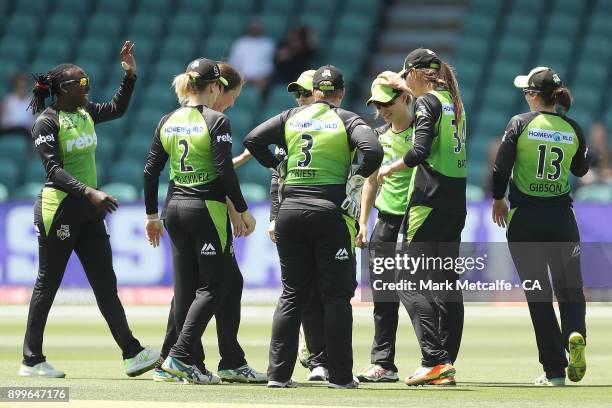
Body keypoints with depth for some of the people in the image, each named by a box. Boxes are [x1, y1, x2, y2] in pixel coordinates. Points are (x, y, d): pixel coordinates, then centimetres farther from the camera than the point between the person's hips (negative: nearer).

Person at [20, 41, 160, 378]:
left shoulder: (85, 113, 11)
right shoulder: (47, 122, -13)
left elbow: (117, 108, 28)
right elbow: (54, 170, -21)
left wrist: (130, 74, 15)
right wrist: (90, 192, -33)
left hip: (89, 211, 8)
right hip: (58, 209, -8)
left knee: (106, 284, 4)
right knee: (47, 285, 0)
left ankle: (132, 354, 0)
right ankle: (32, 360, 7)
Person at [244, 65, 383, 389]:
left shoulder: (292, 117, 8)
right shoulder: (346, 120, -1)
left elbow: (252, 140, 4)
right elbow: (373, 151, -17)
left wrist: (278, 166, 13)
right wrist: (358, 177, -2)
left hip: (290, 212, 3)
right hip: (330, 212, -3)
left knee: (292, 294, 9)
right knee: (336, 295, 2)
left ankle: (278, 372, 4)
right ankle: (340, 376, 1)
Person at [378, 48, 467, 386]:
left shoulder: (427, 102, -10)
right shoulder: (452, 101, 15)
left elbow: (420, 151, -19)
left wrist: (390, 168, -4)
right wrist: (403, 86, 51)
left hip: (430, 201, -8)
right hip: (455, 202, 8)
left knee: (411, 281, -7)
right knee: (446, 282, 10)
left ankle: (435, 360, -17)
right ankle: (448, 364, 9)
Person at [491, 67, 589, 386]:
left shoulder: (520, 124, -8)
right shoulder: (572, 129, 0)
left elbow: (501, 168, -6)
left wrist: (498, 200, 12)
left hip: (524, 219, -2)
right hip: (561, 217, 2)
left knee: (538, 293, 4)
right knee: (569, 287, 12)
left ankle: (554, 370, 1)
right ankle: (575, 334, -21)